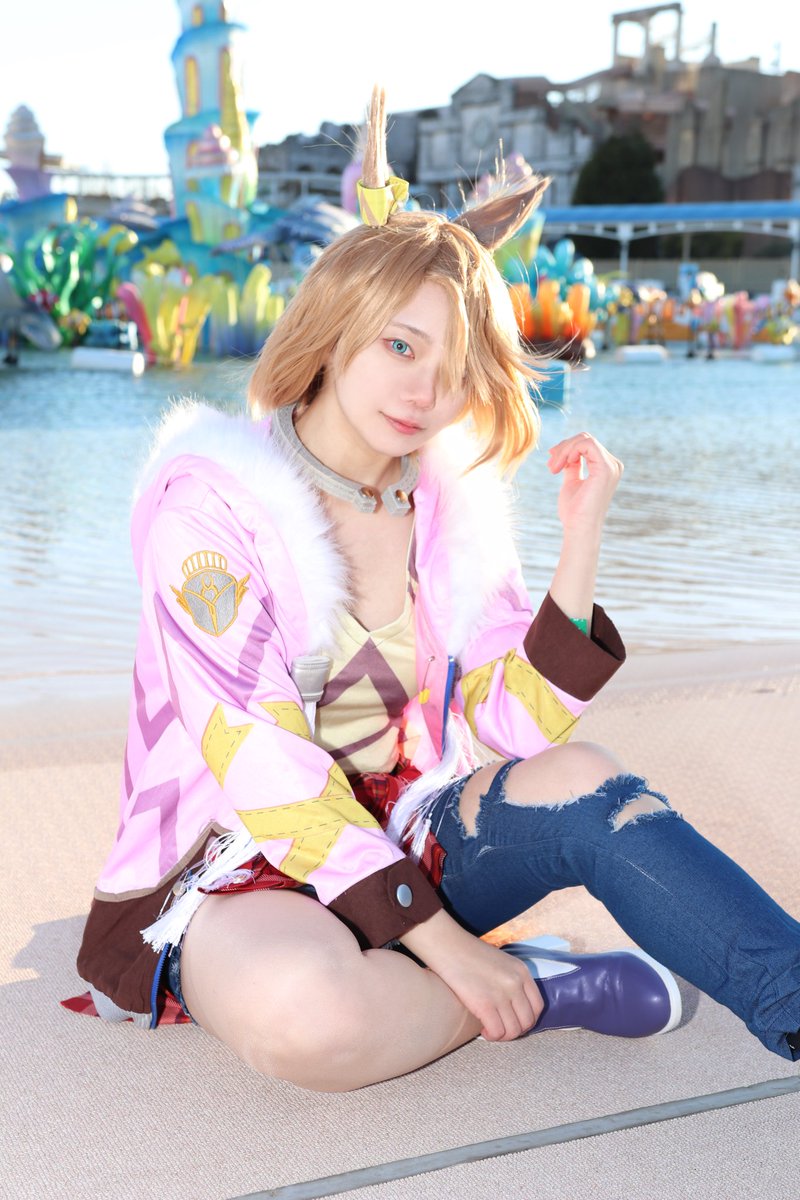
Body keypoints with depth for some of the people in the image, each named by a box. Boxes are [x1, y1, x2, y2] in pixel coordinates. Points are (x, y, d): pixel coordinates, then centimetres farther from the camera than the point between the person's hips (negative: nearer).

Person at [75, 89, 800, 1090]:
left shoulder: (448, 503, 3)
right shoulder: (209, 503, -14)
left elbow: (514, 725, -4)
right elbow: (264, 772, -20)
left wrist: (581, 541, -14)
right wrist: (446, 944, -23)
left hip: (403, 843, 5)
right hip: (238, 866, -4)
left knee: (579, 779, -22)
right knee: (306, 1010, -37)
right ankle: (545, 989, -14)